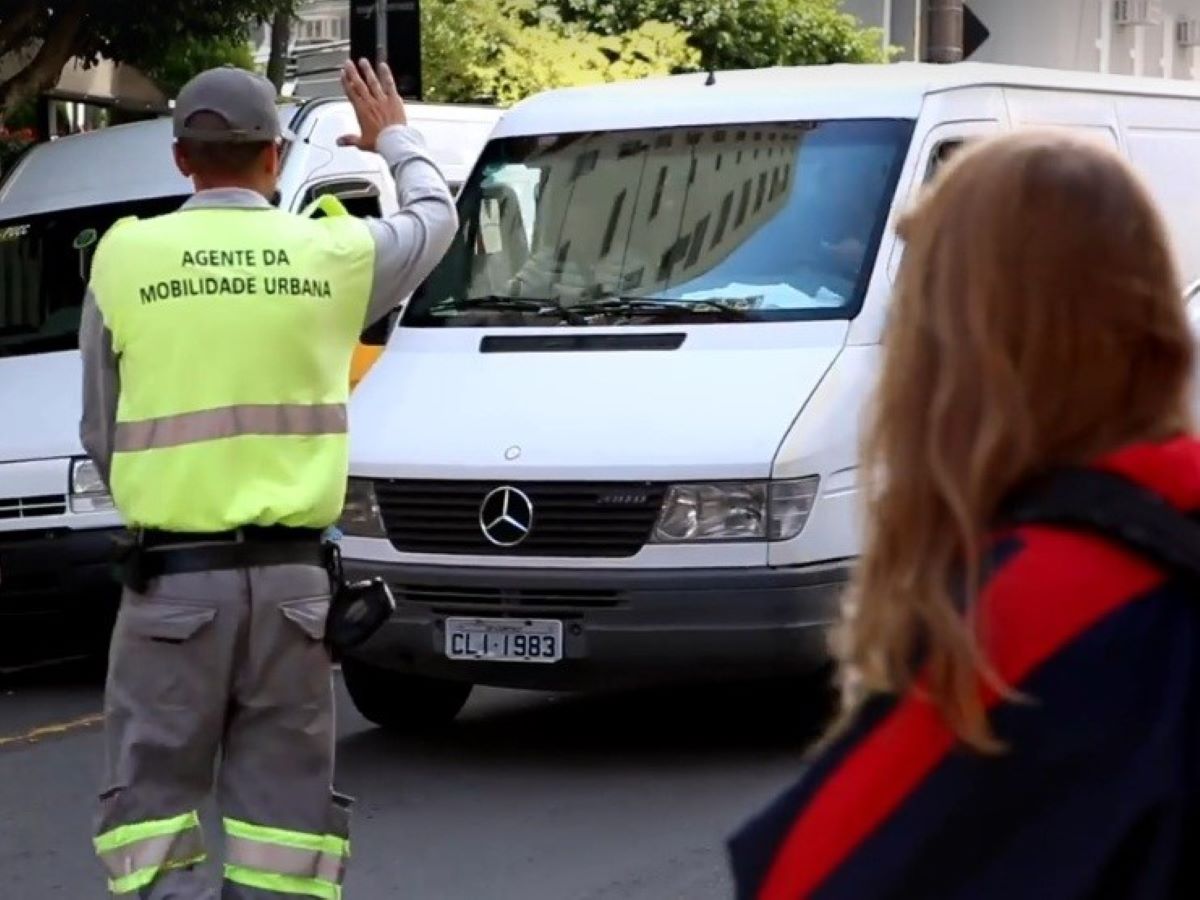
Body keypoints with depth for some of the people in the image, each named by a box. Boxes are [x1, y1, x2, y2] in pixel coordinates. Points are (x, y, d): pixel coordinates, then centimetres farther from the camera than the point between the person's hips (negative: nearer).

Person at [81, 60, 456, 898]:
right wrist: (394, 138, 42)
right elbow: (434, 217, 23)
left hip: (172, 577, -1)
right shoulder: (334, 255, 0)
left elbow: (100, 437, 6)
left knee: (154, 796, 5)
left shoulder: (125, 259, -3)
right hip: (290, 577, 2)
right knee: (283, 803, 9)